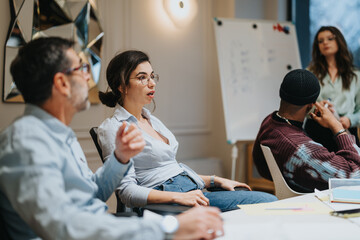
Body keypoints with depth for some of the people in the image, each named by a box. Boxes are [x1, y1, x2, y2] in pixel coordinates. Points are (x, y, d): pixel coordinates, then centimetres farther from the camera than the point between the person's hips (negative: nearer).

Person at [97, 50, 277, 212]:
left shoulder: (152, 120, 22)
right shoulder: (112, 128, -4)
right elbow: (127, 191, -14)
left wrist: (216, 181, 18)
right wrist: (178, 197, -23)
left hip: (192, 193, 9)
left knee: (269, 201, -12)